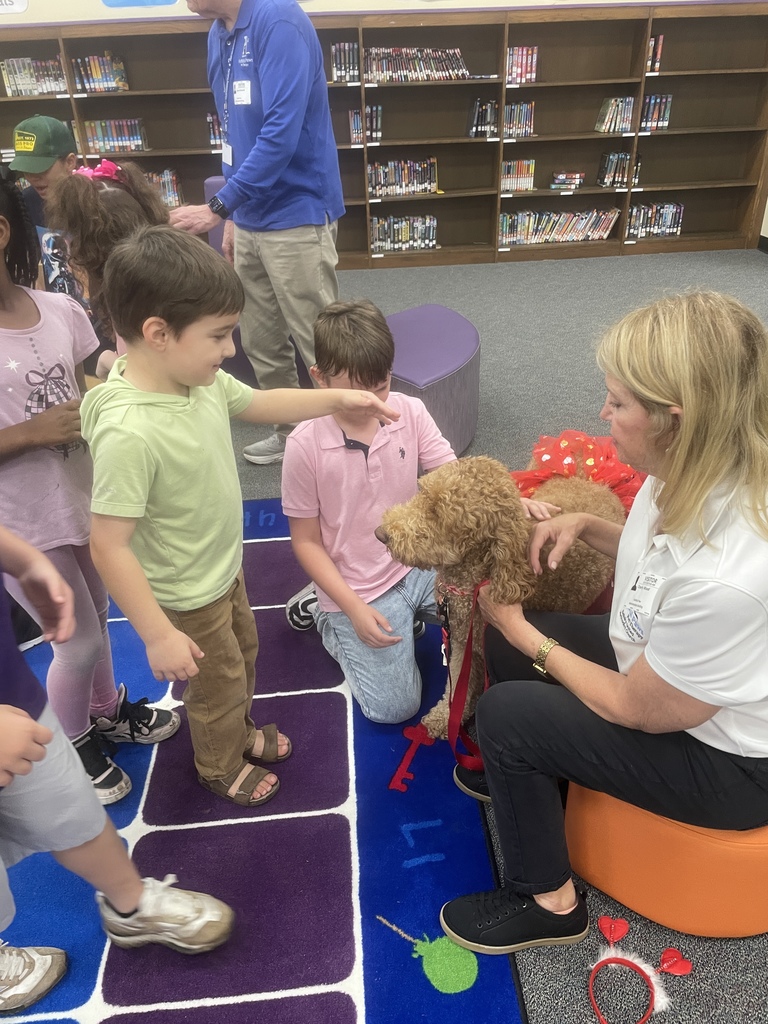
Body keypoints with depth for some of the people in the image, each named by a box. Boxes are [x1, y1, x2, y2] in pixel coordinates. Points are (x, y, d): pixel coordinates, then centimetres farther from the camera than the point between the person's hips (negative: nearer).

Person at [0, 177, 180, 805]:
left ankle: (106, 709, 51)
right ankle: (71, 744, 38)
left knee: (95, 617, 23)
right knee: (82, 641, 8)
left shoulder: (60, 311, -7)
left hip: (82, 499, 4)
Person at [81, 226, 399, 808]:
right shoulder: (128, 432, -37)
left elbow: (258, 405, 7)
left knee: (244, 654, 30)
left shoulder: (200, 379, -12)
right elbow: (110, 546, -32)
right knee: (219, 682, 18)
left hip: (225, 564, 8)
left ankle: (241, 732, 59)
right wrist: (159, 635, -27)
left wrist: (339, 399, 1)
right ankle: (221, 766, 50)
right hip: (187, 596, -8)